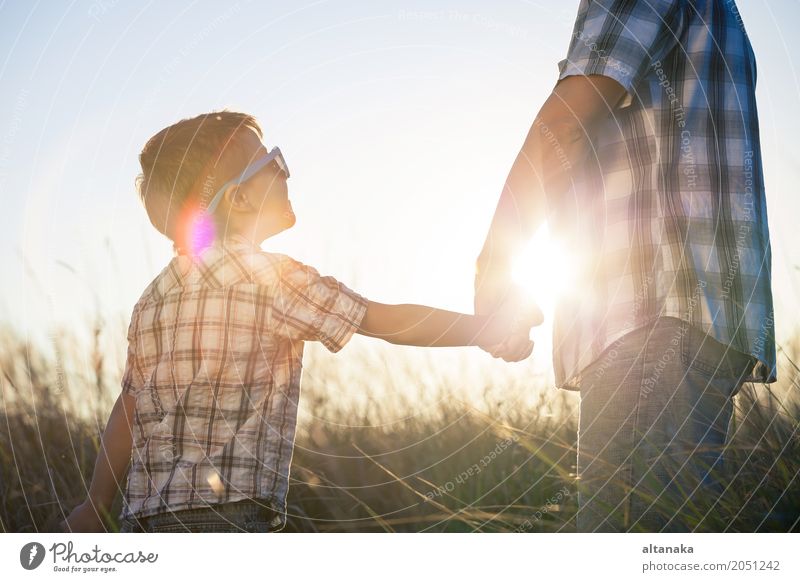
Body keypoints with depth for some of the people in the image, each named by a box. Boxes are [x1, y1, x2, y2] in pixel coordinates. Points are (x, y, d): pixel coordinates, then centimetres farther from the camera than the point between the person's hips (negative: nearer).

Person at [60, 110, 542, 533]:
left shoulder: (155, 296, 14)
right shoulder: (265, 275, -8)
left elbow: (127, 409, 17)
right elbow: (390, 321, -6)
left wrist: (96, 505, 25)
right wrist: (494, 327, 5)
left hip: (146, 517, 8)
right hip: (226, 518, -8)